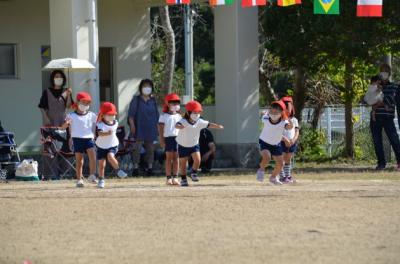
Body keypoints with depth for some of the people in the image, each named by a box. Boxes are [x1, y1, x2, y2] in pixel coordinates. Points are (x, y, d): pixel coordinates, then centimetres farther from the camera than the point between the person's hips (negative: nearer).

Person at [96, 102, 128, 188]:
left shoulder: (115, 123, -1)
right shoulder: (101, 124, -20)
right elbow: (100, 133, -39)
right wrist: (107, 133, -55)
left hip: (112, 145, 2)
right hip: (102, 146, -2)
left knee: (110, 156, -28)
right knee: (101, 164, 3)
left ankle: (118, 170, -12)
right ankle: (101, 180, 18)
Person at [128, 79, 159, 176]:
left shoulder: (153, 101, 11)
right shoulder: (136, 100, 1)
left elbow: (157, 115, 15)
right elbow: (131, 114, -2)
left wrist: (157, 127, 11)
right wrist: (132, 125, -10)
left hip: (151, 128, 4)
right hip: (139, 128, -3)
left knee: (150, 149, 6)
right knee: (137, 148, -6)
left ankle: (150, 167, 11)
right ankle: (136, 167, -3)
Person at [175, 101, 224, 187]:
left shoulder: (199, 122, -13)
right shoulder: (184, 121, -26)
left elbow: (209, 124, -19)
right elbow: (177, 125, -45)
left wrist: (218, 126, -37)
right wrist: (180, 126, -71)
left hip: (194, 145, 3)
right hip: (183, 146, -3)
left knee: (197, 160, -15)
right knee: (183, 163, 6)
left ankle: (193, 173, 11)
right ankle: (183, 179, 25)